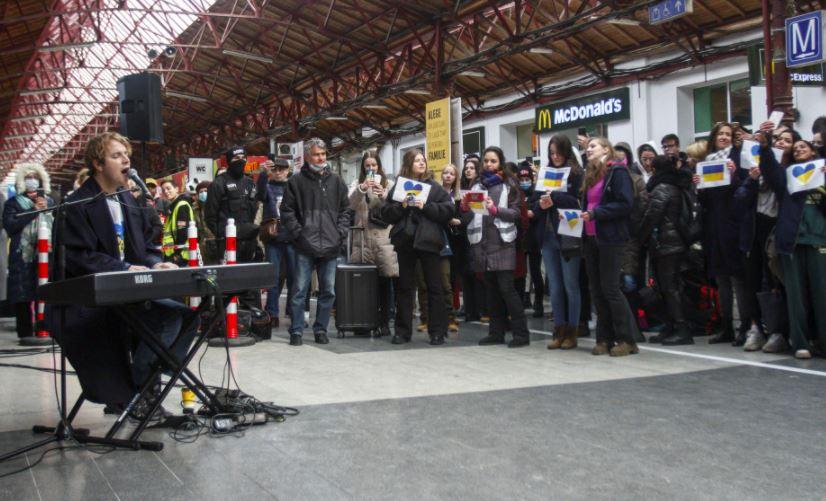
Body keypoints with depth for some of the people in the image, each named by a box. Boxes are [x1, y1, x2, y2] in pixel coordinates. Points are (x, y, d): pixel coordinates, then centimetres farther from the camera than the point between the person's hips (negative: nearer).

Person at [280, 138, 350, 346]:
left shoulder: (335, 180, 11)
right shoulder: (296, 181, 1)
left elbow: (345, 209, 14)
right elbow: (287, 211, 0)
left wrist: (341, 233, 2)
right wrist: (298, 234, -8)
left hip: (330, 247, 3)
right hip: (305, 247, -3)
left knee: (328, 291, 8)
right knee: (299, 290, -1)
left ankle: (321, 330, 19)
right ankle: (296, 331, 8)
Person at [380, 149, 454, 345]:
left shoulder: (434, 187, 5)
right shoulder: (399, 186, 9)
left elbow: (449, 210, -5)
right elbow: (386, 213, 5)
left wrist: (426, 207, -13)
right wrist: (401, 206, -11)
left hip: (428, 240, -2)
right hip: (405, 241, 2)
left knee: (434, 286, 1)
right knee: (404, 286, 7)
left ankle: (437, 331, 8)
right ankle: (403, 330, 15)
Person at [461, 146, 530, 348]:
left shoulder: (509, 185, 5)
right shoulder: (477, 185, 15)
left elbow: (515, 213, -3)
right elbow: (470, 216, 13)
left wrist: (495, 209, -17)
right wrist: (465, 209, -8)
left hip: (502, 242, -4)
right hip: (482, 241, 4)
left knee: (506, 288, -9)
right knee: (491, 289, 8)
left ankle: (521, 333, -4)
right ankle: (496, 332, 13)